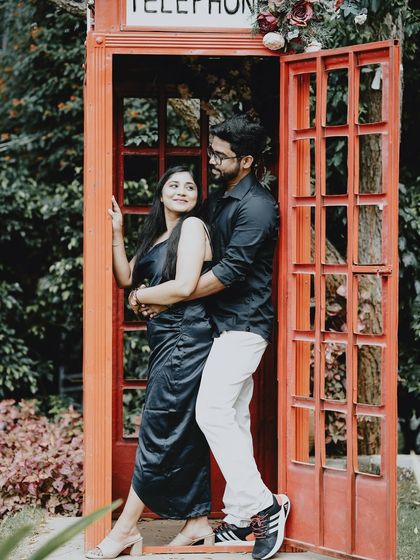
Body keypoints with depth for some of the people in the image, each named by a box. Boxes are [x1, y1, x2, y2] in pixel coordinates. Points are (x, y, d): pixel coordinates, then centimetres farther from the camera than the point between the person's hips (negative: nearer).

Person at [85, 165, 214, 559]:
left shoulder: (192, 226, -7)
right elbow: (126, 279, 13)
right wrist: (115, 234, 5)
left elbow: (184, 286, -17)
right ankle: (198, 523, 15)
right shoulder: (156, 235, 19)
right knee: (185, 432, 10)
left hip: (185, 338, -9)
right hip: (165, 339, 9)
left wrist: (141, 297, -2)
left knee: (159, 431, -6)